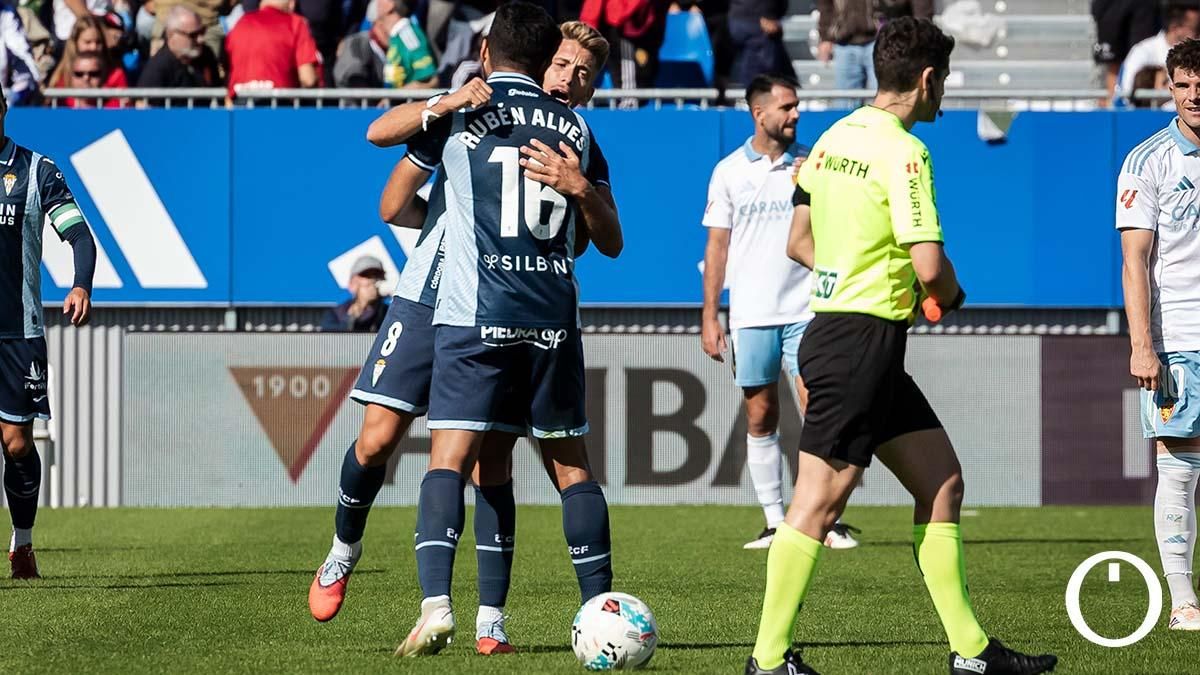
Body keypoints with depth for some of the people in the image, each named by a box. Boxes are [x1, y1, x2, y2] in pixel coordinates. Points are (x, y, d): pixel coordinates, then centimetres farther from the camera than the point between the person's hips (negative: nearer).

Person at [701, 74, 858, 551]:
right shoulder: (729, 171, 5)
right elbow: (717, 245, 7)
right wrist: (709, 316, 4)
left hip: (805, 309, -1)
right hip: (750, 314, 1)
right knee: (760, 418, 4)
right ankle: (774, 521, 10)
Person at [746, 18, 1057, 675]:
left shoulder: (834, 136, 12)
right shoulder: (903, 151, -15)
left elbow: (799, 241, 19)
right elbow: (929, 265, -20)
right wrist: (951, 296, 1)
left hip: (835, 324, 10)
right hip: (864, 342, -10)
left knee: (943, 483, 12)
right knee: (819, 500, -6)